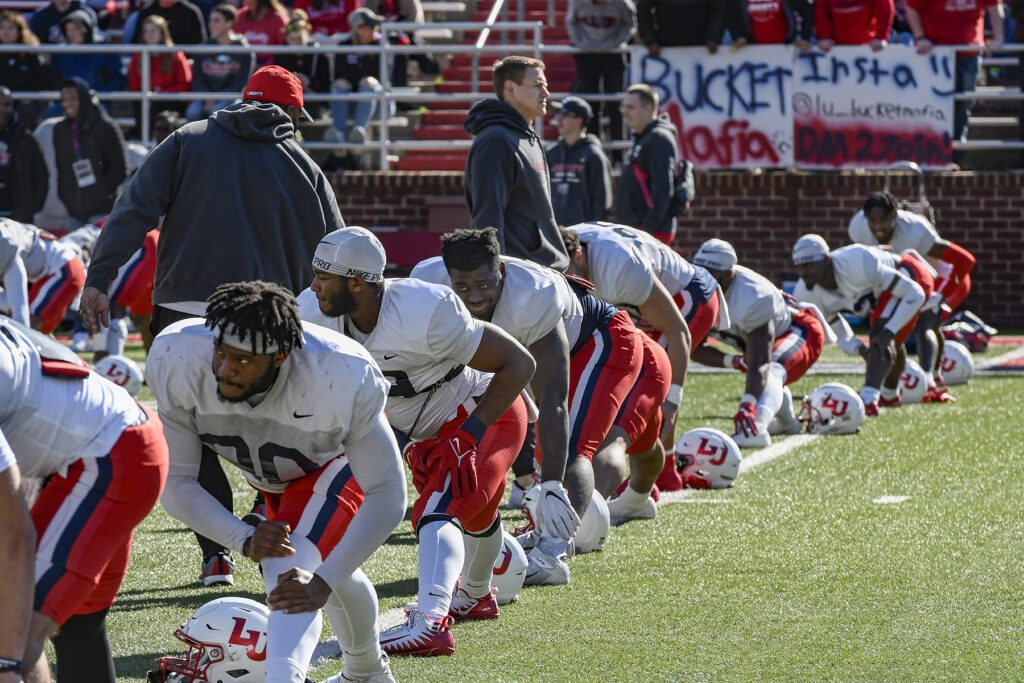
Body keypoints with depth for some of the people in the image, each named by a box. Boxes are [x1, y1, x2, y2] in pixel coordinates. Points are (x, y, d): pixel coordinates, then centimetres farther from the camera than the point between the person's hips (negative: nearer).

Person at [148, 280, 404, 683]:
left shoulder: (341, 381, -44)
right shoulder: (179, 364, -37)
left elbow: (387, 496, -36)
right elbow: (176, 484, -27)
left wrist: (323, 582, -45)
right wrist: (244, 540, -43)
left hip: (338, 458, -4)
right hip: (268, 469, 4)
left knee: (291, 571, -30)